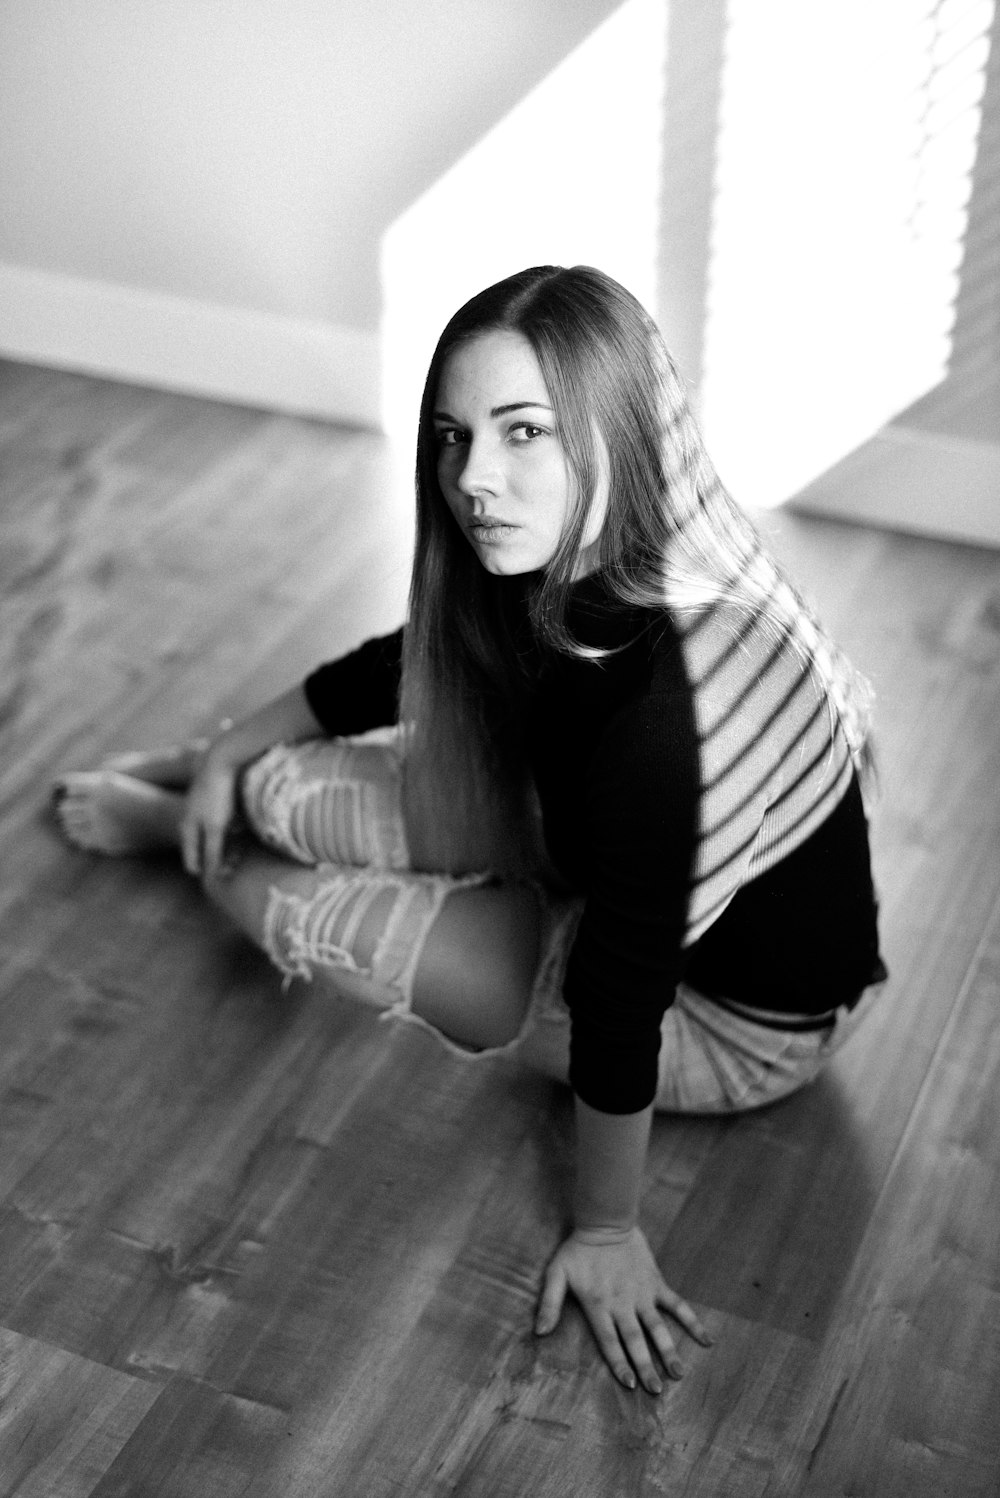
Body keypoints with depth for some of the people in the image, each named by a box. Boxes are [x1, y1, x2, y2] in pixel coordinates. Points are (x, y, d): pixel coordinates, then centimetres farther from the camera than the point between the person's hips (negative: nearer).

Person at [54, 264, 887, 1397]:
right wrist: (229, 752, 14)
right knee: (290, 790, 1)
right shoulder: (568, 563, -13)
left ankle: (174, 826, 30)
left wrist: (605, 1227, -19)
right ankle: (209, 792, 38)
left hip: (739, 1024, -7)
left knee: (302, 912, -5)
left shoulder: (653, 690, -40)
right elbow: (405, 665, 7)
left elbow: (624, 985, -30)